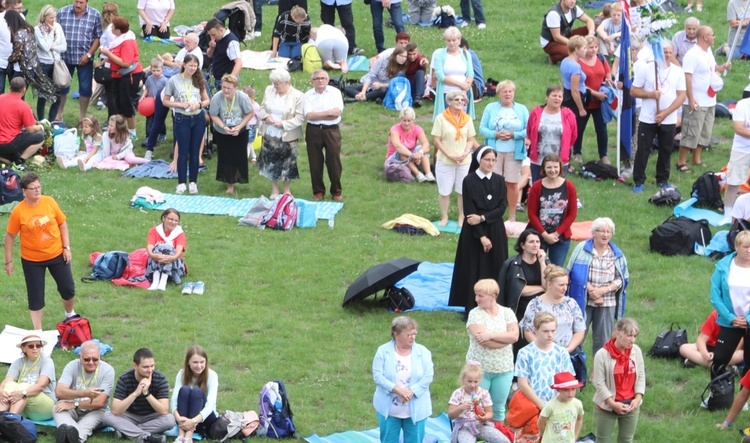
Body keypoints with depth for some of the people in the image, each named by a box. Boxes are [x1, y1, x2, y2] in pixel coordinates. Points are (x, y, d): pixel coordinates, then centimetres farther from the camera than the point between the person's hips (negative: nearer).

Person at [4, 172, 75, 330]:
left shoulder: (49, 202, -10)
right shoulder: (18, 212, -16)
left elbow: (62, 224, 1)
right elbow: (10, 236, -6)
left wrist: (66, 247, -2)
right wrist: (8, 261, -4)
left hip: (57, 255, 3)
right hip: (32, 260, -2)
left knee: (68, 288, 14)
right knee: (35, 295, 4)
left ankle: (70, 315, 43)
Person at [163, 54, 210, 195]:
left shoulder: (199, 80, 4)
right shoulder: (174, 80, -5)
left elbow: (207, 100, 10)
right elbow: (165, 101, -1)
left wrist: (199, 104, -12)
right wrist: (180, 104, -15)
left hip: (198, 119, 2)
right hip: (182, 119, -2)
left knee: (195, 152, 7)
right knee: (183, 152, -1)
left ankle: (193, 182, 14)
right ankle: (181, 183, 6)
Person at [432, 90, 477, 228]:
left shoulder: (467, 119, 5)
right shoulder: (441, 118, -6)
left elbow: (471, 139, 8)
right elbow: (436, 140, -8)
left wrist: (465, 153, -10)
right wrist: (450, 155, -14)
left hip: (464, 161, 3)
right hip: (445, 161, -3)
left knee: (463, 191, 8)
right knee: (444, 191, 5)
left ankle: (461, 218, 19)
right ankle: (444, 218, 17)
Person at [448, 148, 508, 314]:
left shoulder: (499, 180, 4)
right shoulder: (469, 181, -7)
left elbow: (502, 207, -3)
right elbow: (469, 211, -11)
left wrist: (482, 218, -16)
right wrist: (482, 236, -15)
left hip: (496, 232, 3)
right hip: (474, 233, -3)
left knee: (495, 270, 4)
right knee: (474, 272, 0)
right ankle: (473, 310, 6)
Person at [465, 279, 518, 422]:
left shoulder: (507, 313, 4)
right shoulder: (475, 314, -4)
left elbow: (514, 335, -11)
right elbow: (482, 340, -18)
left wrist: (491, 335, -18)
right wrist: (505, 338, -12)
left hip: (503, 369, 2)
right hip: (480, 368, -2)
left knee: (498, 409, 10)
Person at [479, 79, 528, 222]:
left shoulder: (522, 109, 7)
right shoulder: (490, 108, 8)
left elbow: (528, 130, 1)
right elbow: (482, 128, 3)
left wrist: (513, 135, -15)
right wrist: (495, 134, -14)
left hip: (514, 152, 0)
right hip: (494, 151, 0)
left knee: (512, 183, 1)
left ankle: (512, 216, 10)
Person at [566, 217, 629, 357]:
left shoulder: (617, 255, 6)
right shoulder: (582, 249, -2)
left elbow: (622, 279, 3)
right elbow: (575, 274, -6)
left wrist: (603, 290, -12)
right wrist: (591, 290, -14)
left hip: (607, 304, 2)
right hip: (583, 301, -2)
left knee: (603, 340, 6)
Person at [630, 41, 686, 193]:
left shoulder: (677, 71, 3)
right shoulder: (646, 68, -1)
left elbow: (681, 96, -1)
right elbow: (633, 91, 0)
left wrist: (665, 113, -11)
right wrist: (650, 94, -17)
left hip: (669, 120, 2)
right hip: (647, 119, -2)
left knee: (666, 151, 8)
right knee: (643, 151, 0)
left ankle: (663, 180, 21)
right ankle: (639, 181, 7)